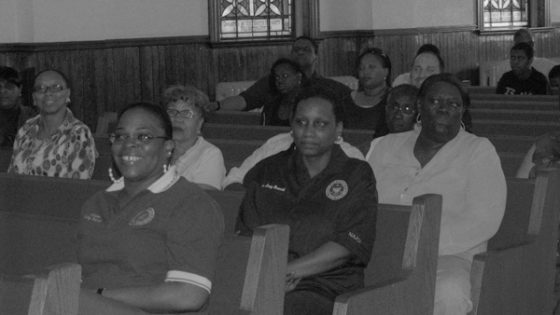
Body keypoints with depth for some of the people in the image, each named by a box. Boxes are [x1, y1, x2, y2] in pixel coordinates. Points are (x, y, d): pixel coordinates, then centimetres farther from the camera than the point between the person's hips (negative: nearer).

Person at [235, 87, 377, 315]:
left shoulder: (356, 176, 10)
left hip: (324, 291, -3)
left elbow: (348, 246, -3)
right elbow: (244, 232, 12)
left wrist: (288, 271, -13)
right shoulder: (267, 171, 20)